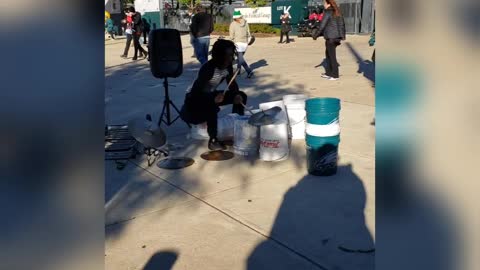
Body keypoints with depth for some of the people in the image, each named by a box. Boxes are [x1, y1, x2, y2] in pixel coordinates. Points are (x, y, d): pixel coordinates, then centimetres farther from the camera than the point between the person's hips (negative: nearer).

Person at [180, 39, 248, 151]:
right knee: (212, 106, -40)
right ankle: (213, 140, -26)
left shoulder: (228, 66, -10)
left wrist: (237, 95, -21)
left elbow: (232, 84, 1)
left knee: (241, 96, -6)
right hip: (194, 98, -7)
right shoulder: (208, 68, -31)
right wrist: (213, 99, -49)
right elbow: (196, 91, -33)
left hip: (210, 94, 7)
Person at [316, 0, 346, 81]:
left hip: (330, 37, -8)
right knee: (328, 54, 19)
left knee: (332, 55, -2)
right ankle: (328, 73, 25)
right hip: (336, 37, 9)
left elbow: (322, 24, -15)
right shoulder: (337, 12, 13)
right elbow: (342, 24, 18)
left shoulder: (327, 12, -11)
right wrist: (342, 35, 22)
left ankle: (335, 75, 2)